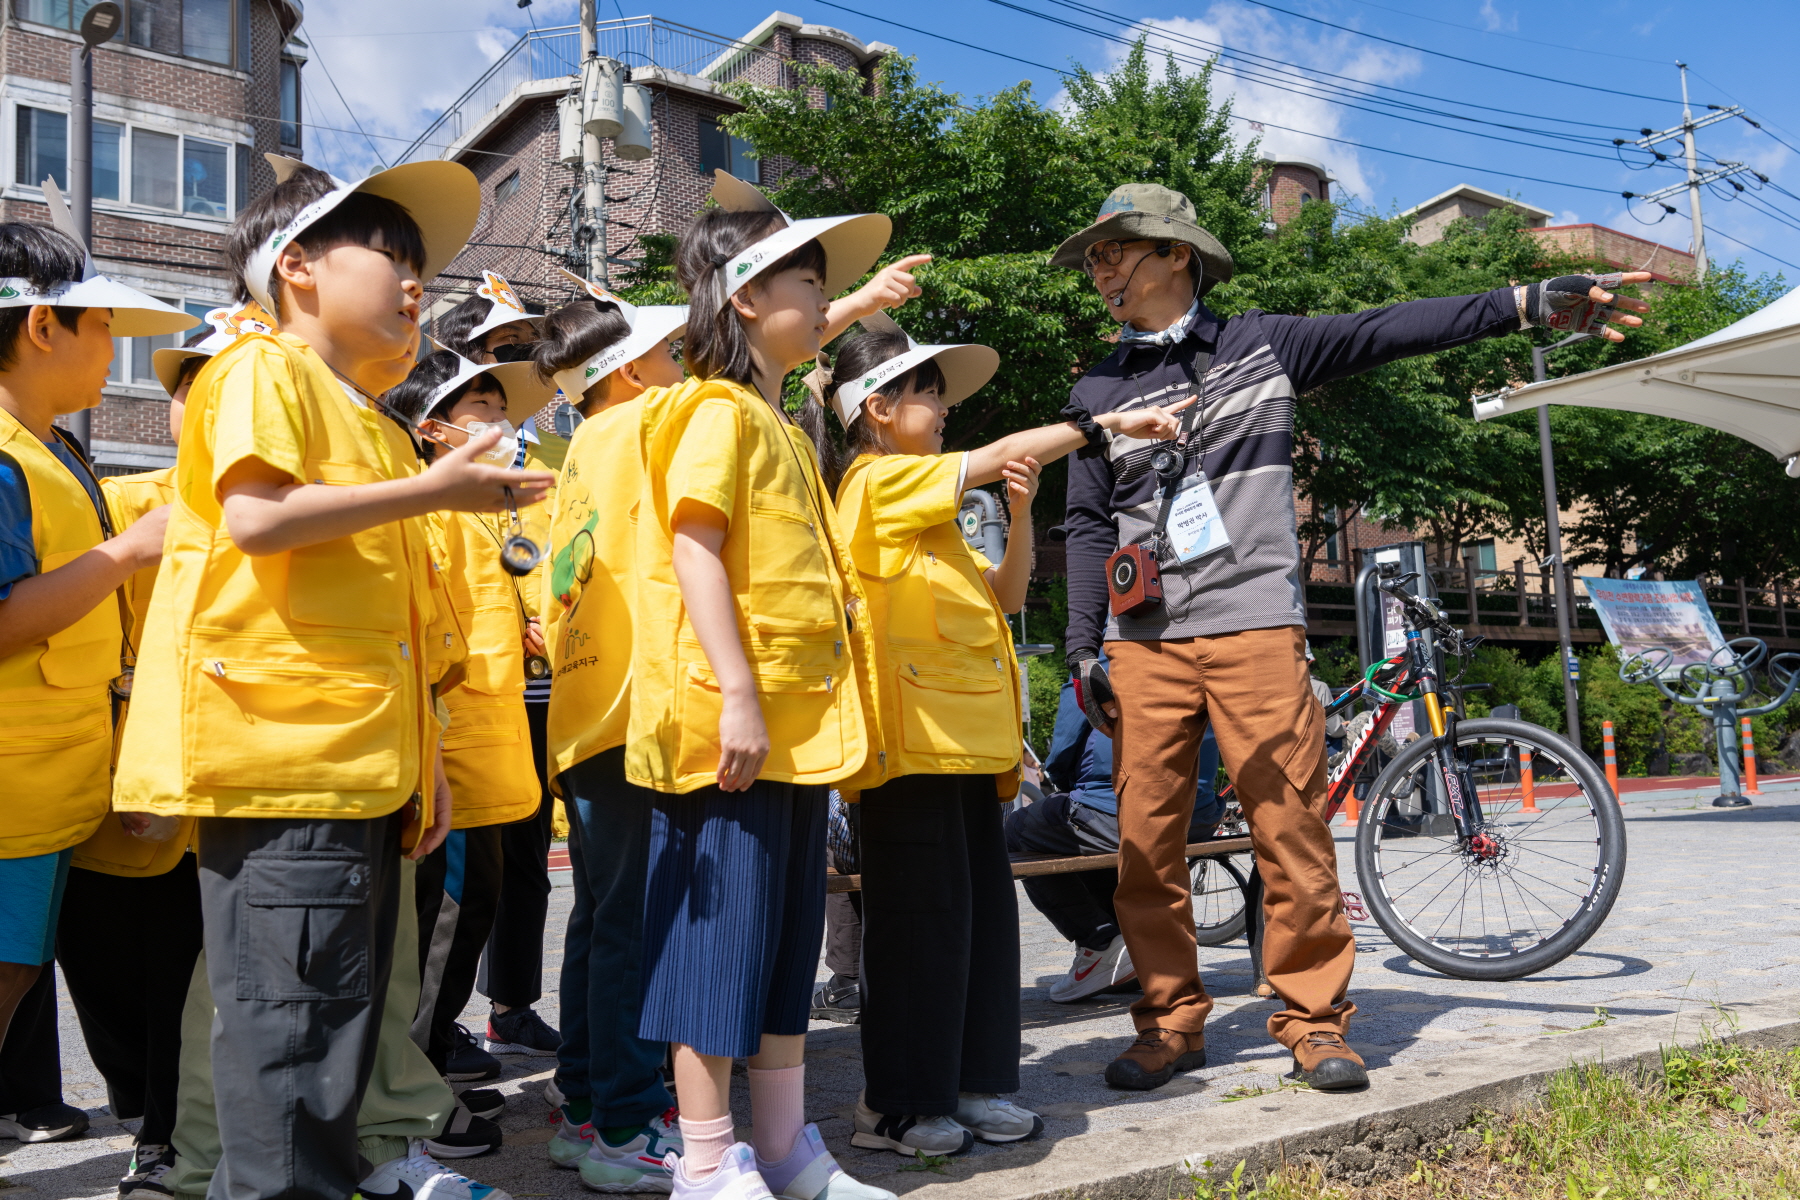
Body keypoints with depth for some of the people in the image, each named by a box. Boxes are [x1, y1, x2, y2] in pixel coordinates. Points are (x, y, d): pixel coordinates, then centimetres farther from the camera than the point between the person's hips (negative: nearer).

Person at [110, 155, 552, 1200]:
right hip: (280, 753, -9)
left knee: (344, 1009, 15)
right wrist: (431, 490, -15)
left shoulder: (376, 428, 24)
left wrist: (425, 758, 19)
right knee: (290, 1014, -6)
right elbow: (256, 518, -20)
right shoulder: (265, 372, -2)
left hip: (363, 764, 9)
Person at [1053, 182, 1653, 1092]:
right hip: (1144, 641, 2)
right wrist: (1083, 649, 4)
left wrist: (1527, 302, -5)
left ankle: (1313, 1020, 11)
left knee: (1292, 828, -4)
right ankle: (1170, 1024, 14)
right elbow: (1088, 526, 12)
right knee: (1146, 839, 0)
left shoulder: (1261, 344, 10)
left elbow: (1385, 332, 3)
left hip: (1254, 625, -2)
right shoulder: (1098, 392, 14)